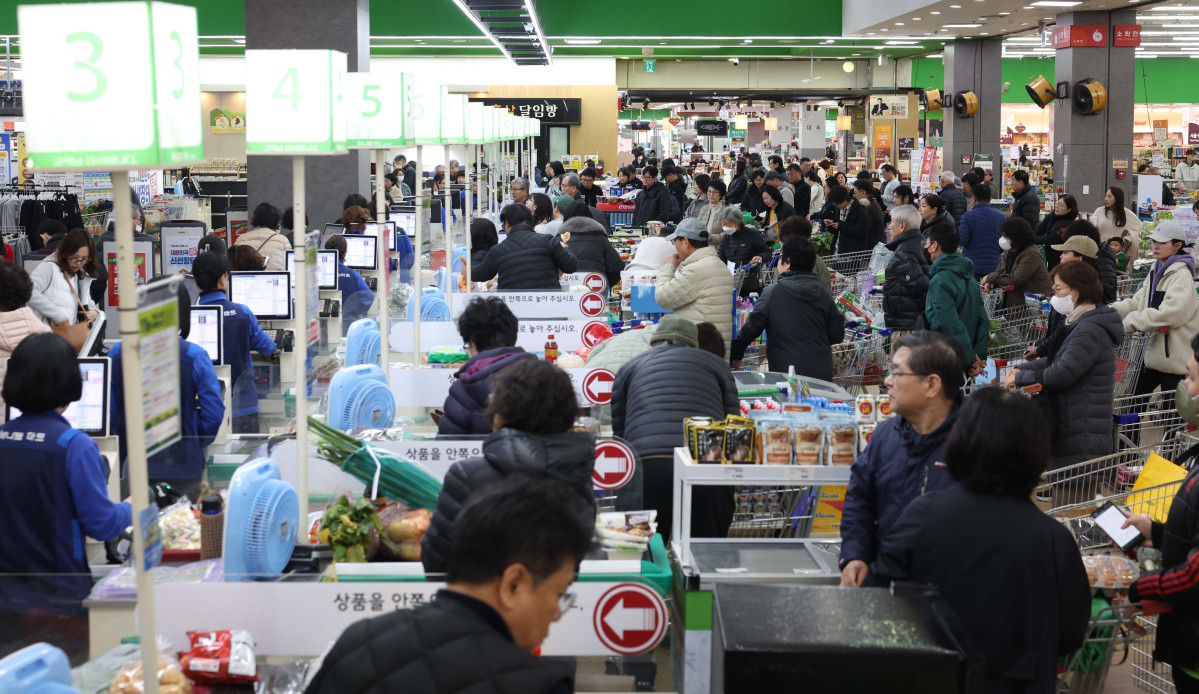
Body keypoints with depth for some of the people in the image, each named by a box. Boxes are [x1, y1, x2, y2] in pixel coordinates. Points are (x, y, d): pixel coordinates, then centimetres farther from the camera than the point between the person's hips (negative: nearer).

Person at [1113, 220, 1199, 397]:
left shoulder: (1182, 276, -15)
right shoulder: (1156, 271, 14)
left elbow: (1170, 313, -27)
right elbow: (1137, 302, 13)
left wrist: (1129, 322, -23)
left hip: (1174, 357, -9)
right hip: (1153, 353, 9)